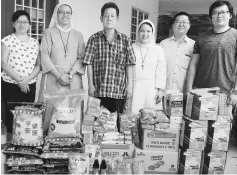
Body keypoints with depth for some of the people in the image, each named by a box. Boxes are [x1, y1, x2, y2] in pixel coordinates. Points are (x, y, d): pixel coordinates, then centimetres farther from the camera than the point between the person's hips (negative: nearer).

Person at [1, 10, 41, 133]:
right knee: (12, 115, -3)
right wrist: (19, 80, -15)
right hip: (10, 85, -3)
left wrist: (27, 80, -10)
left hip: (30, 86, 3)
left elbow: (38, 65, 6)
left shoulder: (35, 43, 9)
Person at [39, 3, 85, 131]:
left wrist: (71, 74, -9)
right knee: (50, 108, -5)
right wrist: (59, 75, -11)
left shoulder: (78, 35, 14)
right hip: (53, 77, -1)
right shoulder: (49, 32, 8)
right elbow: (44, 56, -1)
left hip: (73, 79, 2)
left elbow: (81, 57, 6)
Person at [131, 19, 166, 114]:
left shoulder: (158, 49, 7)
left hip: (152, 89, 0)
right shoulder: (132, 48, 6)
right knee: (133, 113, -5)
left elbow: (161, 71, 5)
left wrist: (160, 90, -1)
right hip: (134, 88, 0)